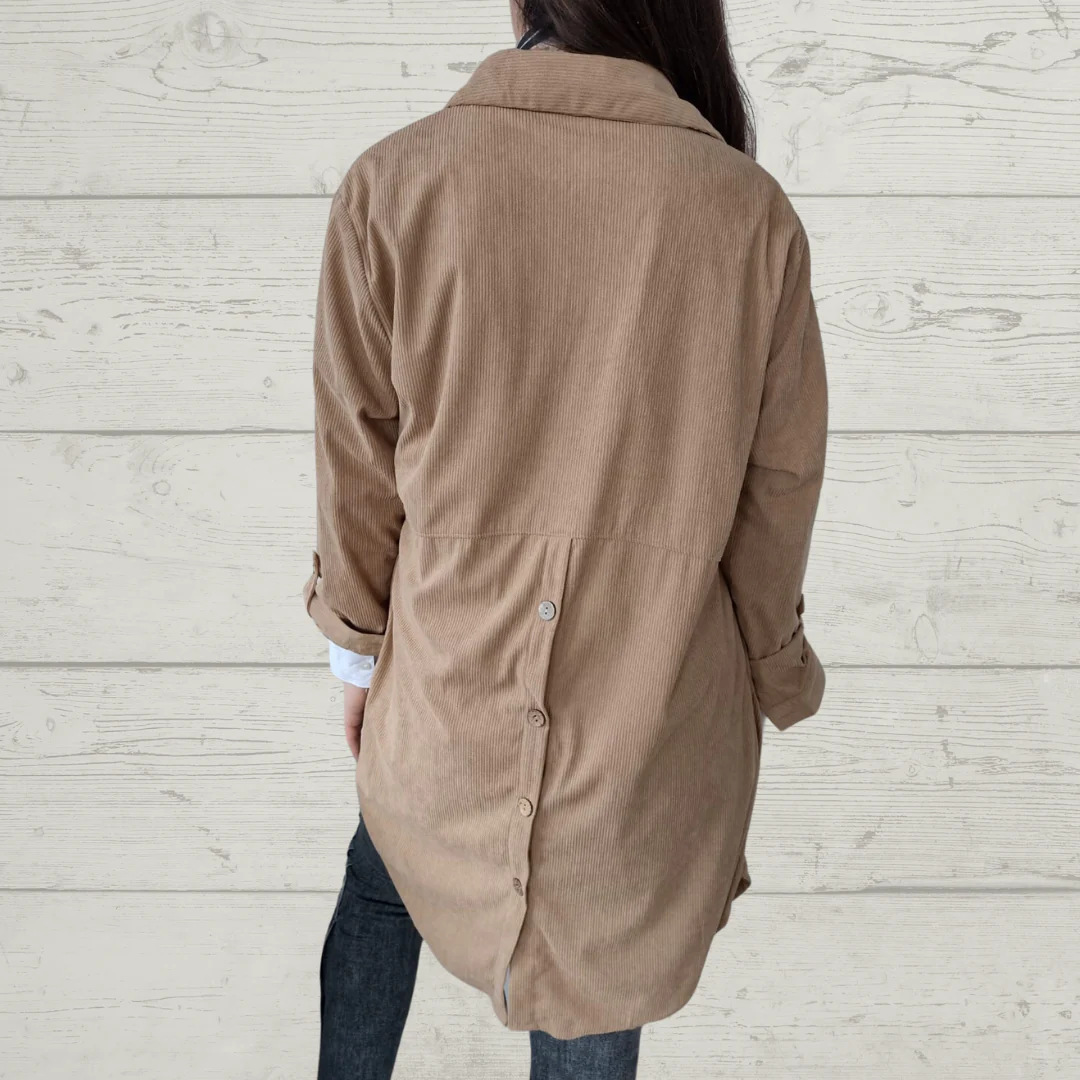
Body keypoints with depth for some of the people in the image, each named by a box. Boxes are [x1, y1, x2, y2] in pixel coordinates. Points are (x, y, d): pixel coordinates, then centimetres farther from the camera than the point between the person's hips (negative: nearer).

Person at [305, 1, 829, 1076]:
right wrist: (774, 677, 13)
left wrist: (359, 653, 10)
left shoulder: (392, 187, -16)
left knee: (383, 882, 31)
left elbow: (358, 470, -7)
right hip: (651, 710, 1)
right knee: (596, 988, 23)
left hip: (448, 681, 0)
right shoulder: (754, 215, -14)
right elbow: (775, 497, -5)